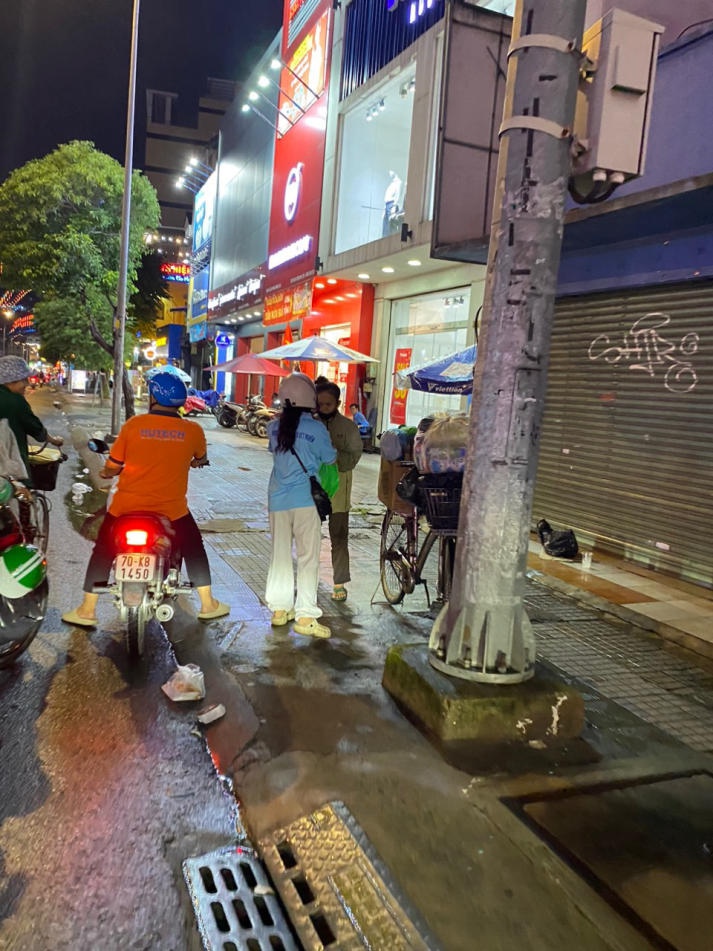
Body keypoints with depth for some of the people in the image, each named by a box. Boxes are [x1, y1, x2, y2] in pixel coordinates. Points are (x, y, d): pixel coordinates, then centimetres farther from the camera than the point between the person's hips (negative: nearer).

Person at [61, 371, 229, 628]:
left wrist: (105, 473, 20)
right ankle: (208, 604, 25)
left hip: (127, 506, 0)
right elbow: (201, 459, 16)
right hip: (172, 508, 0)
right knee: (194, 549, 21)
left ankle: (87, 609, 23)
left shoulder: (133, 424, -8)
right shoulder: (193, 430, -5)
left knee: (102, 552, 19)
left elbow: (113, 466, -3)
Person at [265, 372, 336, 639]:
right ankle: (305, 616, 0)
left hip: (278, 498, 4)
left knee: (280, 555, 13)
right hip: (305, 499, -4)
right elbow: (330, 459, 4)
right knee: (308, 558, 0)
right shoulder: (316, 429, -10)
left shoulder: (274, 426, 1)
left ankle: (279, 609, 21)